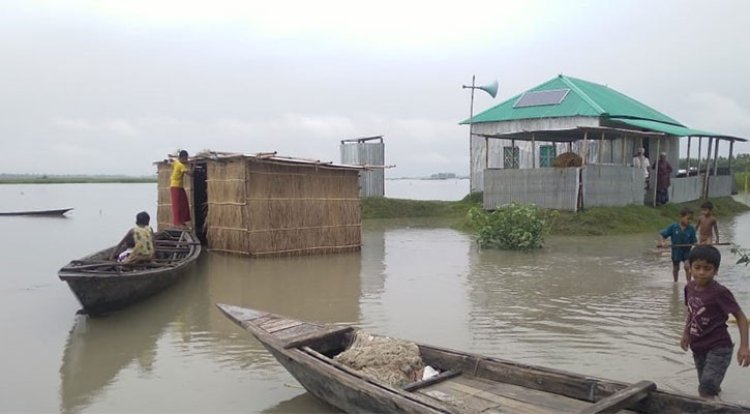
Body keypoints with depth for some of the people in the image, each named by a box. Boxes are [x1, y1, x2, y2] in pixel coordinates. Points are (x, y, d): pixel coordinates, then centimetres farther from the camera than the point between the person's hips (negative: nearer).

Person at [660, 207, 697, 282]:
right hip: (676, 251, 1)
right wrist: (663, 242, -25)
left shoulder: (691, 228, -12)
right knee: (676, 268, 15)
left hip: (687, 250, 0)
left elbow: (694, 241, -9)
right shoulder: (673, 227, -14)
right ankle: (675, 282, 36)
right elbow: (663, 234, -8)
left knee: (687, 266, -17)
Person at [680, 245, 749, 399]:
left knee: (705, 390, -16)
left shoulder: (719, 292, -21)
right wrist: (686, 334, 15)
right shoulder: (689, 288, -2)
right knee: (710, 388, 21)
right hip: (698, 348, 7)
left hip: (718, 348, -6)